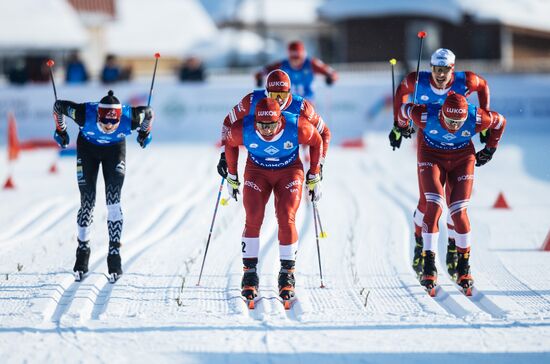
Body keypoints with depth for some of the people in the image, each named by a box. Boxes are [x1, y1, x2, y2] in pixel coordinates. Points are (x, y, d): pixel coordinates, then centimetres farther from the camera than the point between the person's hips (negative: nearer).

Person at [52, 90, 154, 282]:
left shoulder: (129, 118, -35)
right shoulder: (86, 114, -37)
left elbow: (148, 112, -12)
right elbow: (59, 106, -18)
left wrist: (145, 133, 6)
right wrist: (60, 130, -1)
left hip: (115, 150, 0)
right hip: (88, 147, 0)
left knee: (113, 201, -13)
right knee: (87, 202, -2)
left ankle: (114, 254, -8)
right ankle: (83, 249, 17)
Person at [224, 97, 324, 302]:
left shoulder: (297, 128, -28)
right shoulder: (243, 129, -25)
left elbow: (317, 141, -6)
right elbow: (230, 144, -1)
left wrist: (314, 177, -1)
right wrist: (232, 176, 7)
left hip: (289, 172, -1)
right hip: (257, 172, 1)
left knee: (286, 220, -17)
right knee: (253, 220, -17)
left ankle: (287, 273, -4)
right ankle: (249, 273, -6)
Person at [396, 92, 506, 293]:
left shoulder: (476, 119, -29)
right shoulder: (426, 116, -31)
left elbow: (500, 121, -7)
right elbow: (405, 109, -8)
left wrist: (490, 148, 6)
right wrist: (402, 126, 14)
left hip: (462, 159, 1)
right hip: (431, 155, -1)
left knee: (459, 212, -9)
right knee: (434, 207, -19)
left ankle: (464, 268, 8)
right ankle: (429, 267, -11)